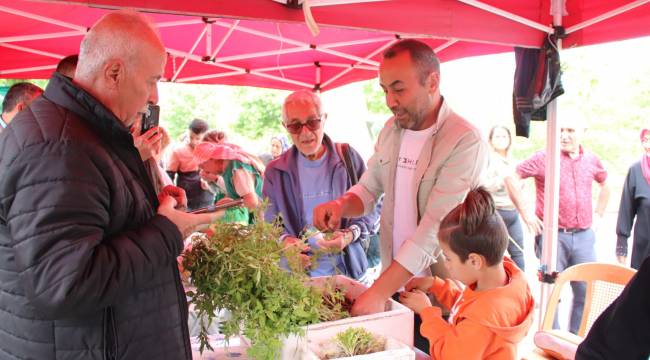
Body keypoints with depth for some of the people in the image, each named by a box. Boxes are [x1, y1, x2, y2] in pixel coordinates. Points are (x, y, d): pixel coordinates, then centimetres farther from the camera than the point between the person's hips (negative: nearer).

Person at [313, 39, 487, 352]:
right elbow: (368, 189, 13)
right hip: (391, 281, 6)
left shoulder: (465, 141, -20)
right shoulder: (391, 129, 3)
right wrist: (342, 205, -10)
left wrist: (377, 293, -27)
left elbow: (433, 230, -25)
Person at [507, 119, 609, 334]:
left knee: (586, 291, 9)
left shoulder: (592, 161, 8)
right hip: (553, 235, -4)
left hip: (584, 236, 5)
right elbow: (511, 178, -8)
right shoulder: (544, 158, -6)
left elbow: (605, 185, 27)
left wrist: (598, 214, 17)